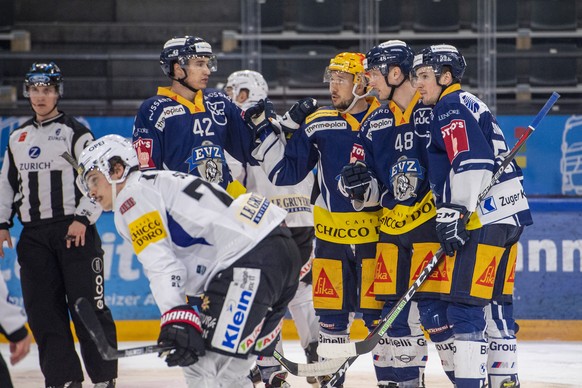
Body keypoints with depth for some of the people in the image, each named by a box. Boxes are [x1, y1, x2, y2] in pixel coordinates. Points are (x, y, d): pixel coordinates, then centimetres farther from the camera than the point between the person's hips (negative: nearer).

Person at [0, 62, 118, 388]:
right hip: (33, 235, 6)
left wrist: (83, 218, -14)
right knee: (43, 310, 1)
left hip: (74, 230, -6)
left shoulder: (75, 133, -1)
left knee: (87, 305, -8)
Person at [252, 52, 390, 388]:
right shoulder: (319, 125, 4)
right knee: (331, 314, 6)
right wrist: (266, 134, -6)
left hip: (377, 231, -3)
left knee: (380, 311, -1)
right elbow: (285, 171, 4)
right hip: (332, 232, 3)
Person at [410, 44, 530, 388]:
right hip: (508, 217, 10)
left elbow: (471, 161, -20)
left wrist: (454, 212, -22)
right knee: (496, 304, 13)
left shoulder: (450, 107, -6)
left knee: (465, 303, -11)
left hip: (484, 218, -10)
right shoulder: (472, 106, 24)